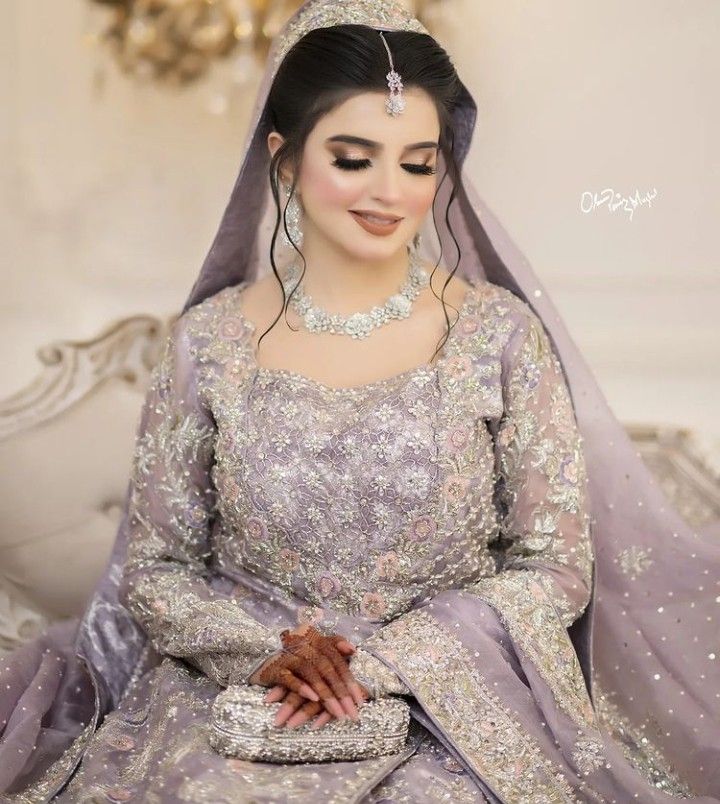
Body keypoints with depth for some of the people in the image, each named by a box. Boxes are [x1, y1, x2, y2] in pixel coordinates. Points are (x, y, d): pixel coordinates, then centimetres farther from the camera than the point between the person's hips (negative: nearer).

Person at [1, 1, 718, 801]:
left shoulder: (501, 334, -3)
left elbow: (556, 569, -2)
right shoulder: (207, 343, -1)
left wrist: (381, 662, -12)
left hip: (453, 707, 0)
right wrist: (267, 651, -14)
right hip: (236, 701, 1)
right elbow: (154, 571, 4)